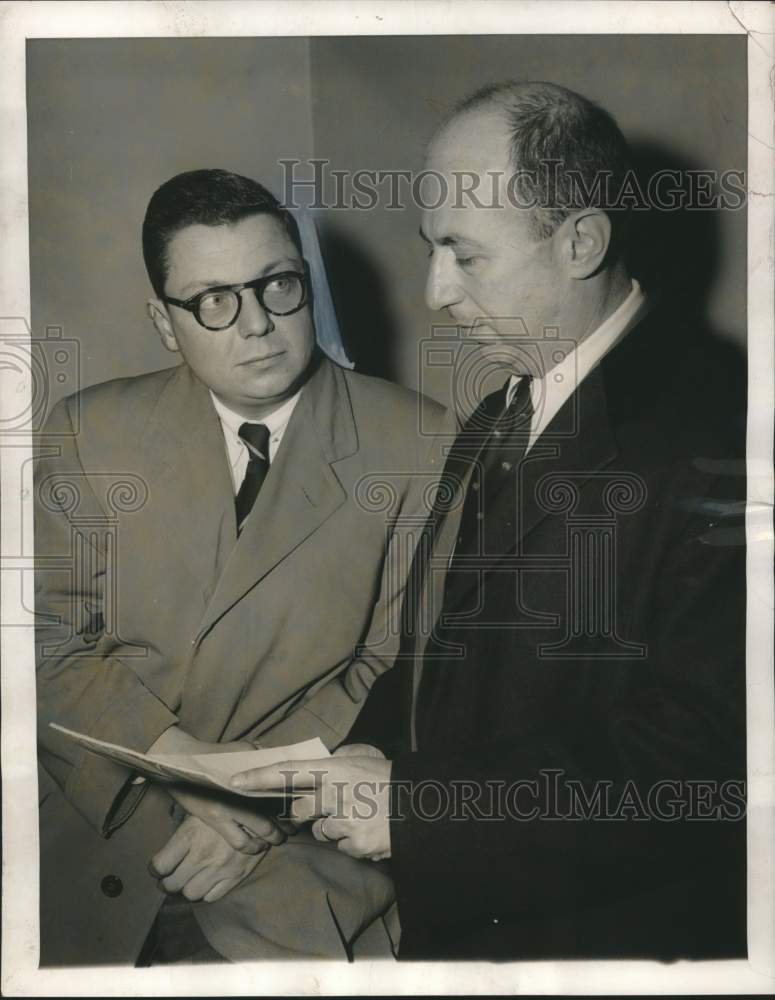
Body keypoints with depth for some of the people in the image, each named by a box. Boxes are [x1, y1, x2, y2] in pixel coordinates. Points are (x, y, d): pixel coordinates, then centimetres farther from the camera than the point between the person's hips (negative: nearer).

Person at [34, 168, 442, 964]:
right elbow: (48, 641, -1)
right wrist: (178, 759, -15)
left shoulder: (418, 444, -3)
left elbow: (410, 663, -4)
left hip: (306, 860, 0)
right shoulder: (88, 433, 2)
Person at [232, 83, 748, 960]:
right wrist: (373, 748, -5)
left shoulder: (708, 442, -23)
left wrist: (417, 806, -23)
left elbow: (698, 775, -24)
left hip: (616, 935, -7)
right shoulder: (503, 413, 5)